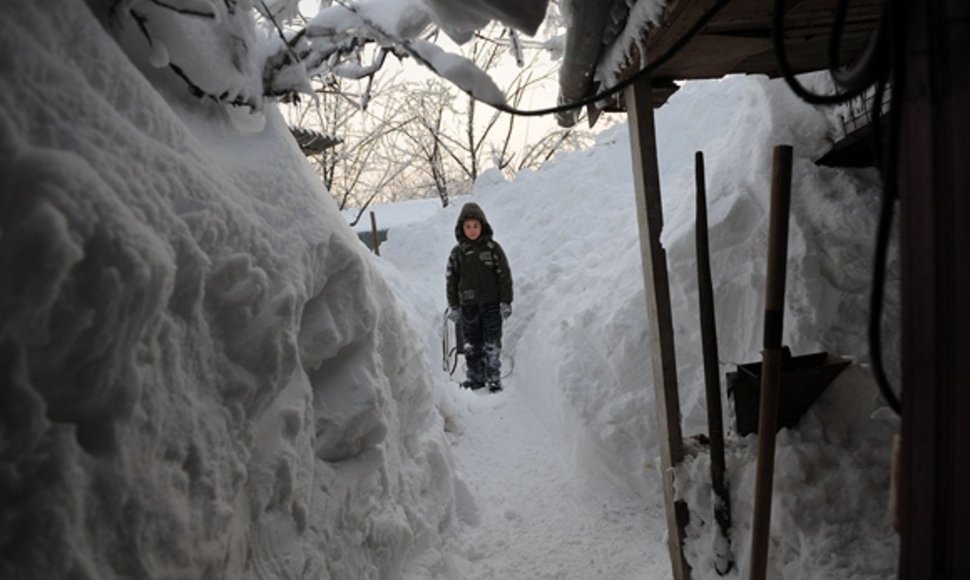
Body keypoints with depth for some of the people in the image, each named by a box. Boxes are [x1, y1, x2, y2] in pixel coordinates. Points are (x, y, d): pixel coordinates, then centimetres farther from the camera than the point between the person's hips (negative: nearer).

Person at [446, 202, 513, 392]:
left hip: (491, 305, -2)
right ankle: (475, 377, 20)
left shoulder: (493, 248, -2)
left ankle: (494, 379, 10)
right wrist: (453, 306, 5)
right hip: (468, 306, 2)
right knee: (471, 345, 8)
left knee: (492, 344, 1)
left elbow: (505, 276, 0)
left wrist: (506, 302, -4)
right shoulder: (457, 252, 3)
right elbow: (451, 280, 8)